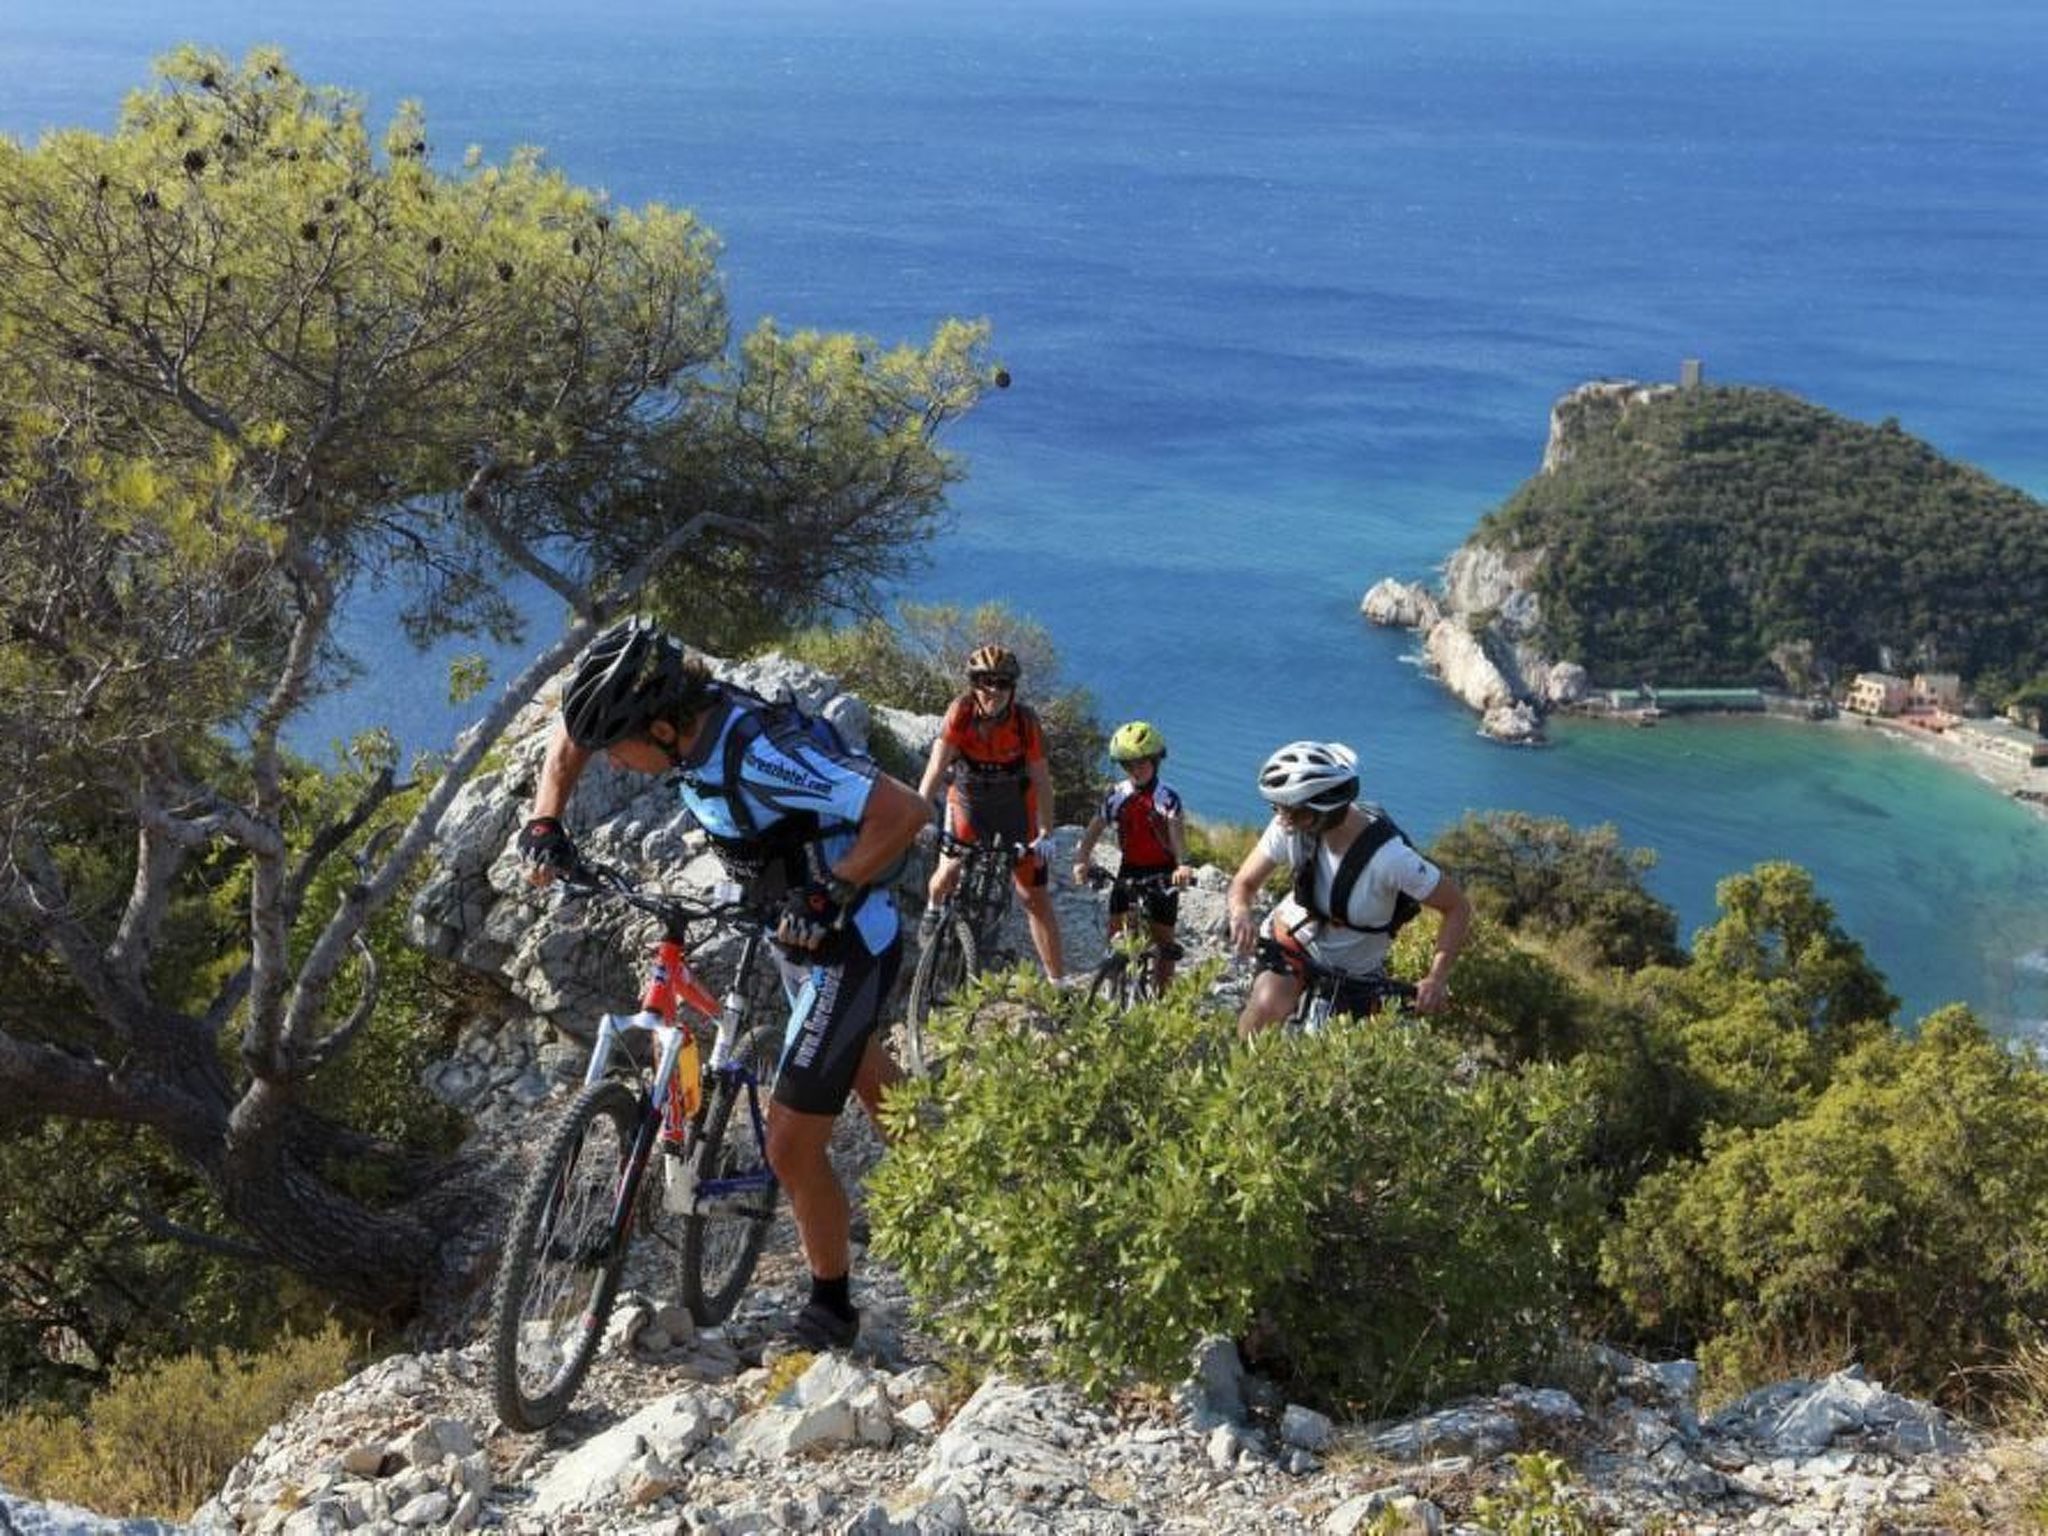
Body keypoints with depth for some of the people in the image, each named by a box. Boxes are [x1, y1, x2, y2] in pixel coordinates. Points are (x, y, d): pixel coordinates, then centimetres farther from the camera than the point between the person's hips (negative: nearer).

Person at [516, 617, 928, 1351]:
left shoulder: (755, 756, -36)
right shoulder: (684, 710, -11)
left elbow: (903, 811, -37)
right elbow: (568, 737, 7)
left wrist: (830, 896, -32)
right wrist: (545, 821, -5)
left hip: (846, 946, -9)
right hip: (806, 929, 9)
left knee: (792, 1146, -4)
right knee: (858, 1064, 32)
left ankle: (831, 1309, 17)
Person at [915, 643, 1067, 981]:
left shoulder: (1026, 720, -23)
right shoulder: (961, 712, -24)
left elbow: (1041, 779, -20)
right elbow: (936, 767, -28)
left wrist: (1046, 834, -26)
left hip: (1016, 810, 0)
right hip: (967, 803, 0)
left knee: (1035, 897, -2)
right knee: (950, 872, -19)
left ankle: (1057, 981, 8)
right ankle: (935, 908, 21)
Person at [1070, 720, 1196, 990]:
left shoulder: (1166, 798, -13)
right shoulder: (1117, 795, -3)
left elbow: (1177, 831, -29)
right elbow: (1094, 829, -8)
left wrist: (1183, 865, -48)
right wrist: (1081, 861, -27)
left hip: (1162, 874, -3)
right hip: (1128, 871, 3)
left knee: (1163, 939, 3)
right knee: (1118, 934, -4)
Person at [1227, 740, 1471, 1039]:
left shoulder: (1389, 856, -34)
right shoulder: (1290, 827, -25)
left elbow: (1457, 907, -23)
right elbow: (1244, 882, -12)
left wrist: (1437, 977, -34)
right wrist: (1241, 914, -36)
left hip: (1357, 974, 0)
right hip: (1295, 939, 0)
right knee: (1268, 1006, -28)